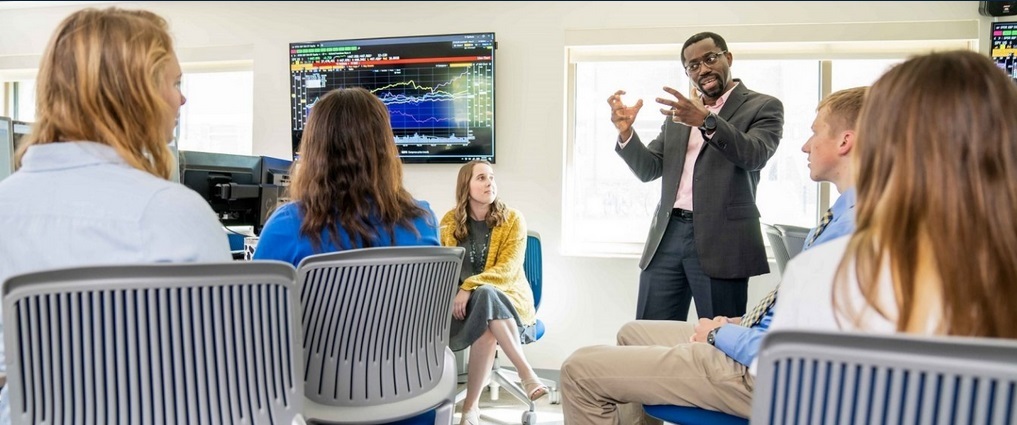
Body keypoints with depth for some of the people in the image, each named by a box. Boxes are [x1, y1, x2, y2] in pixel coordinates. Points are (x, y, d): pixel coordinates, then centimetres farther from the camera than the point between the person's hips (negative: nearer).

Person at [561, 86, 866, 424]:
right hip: (755, 337, 10)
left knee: (579, 370, -9)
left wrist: (721, 333, -12)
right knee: (632, 333, 26)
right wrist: (739, 323, 6)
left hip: (757, 372, -10)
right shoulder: (846, 212, 7)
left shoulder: (855, 227, -25)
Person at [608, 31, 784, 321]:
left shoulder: (763, 107, 4)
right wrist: (625, 131, -6)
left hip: (720, 240, -4)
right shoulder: (679, 111, 18)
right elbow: (648, 170, 13)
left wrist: (707, 121, -29)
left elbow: (754, 156, -15)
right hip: (667, 236, 5)